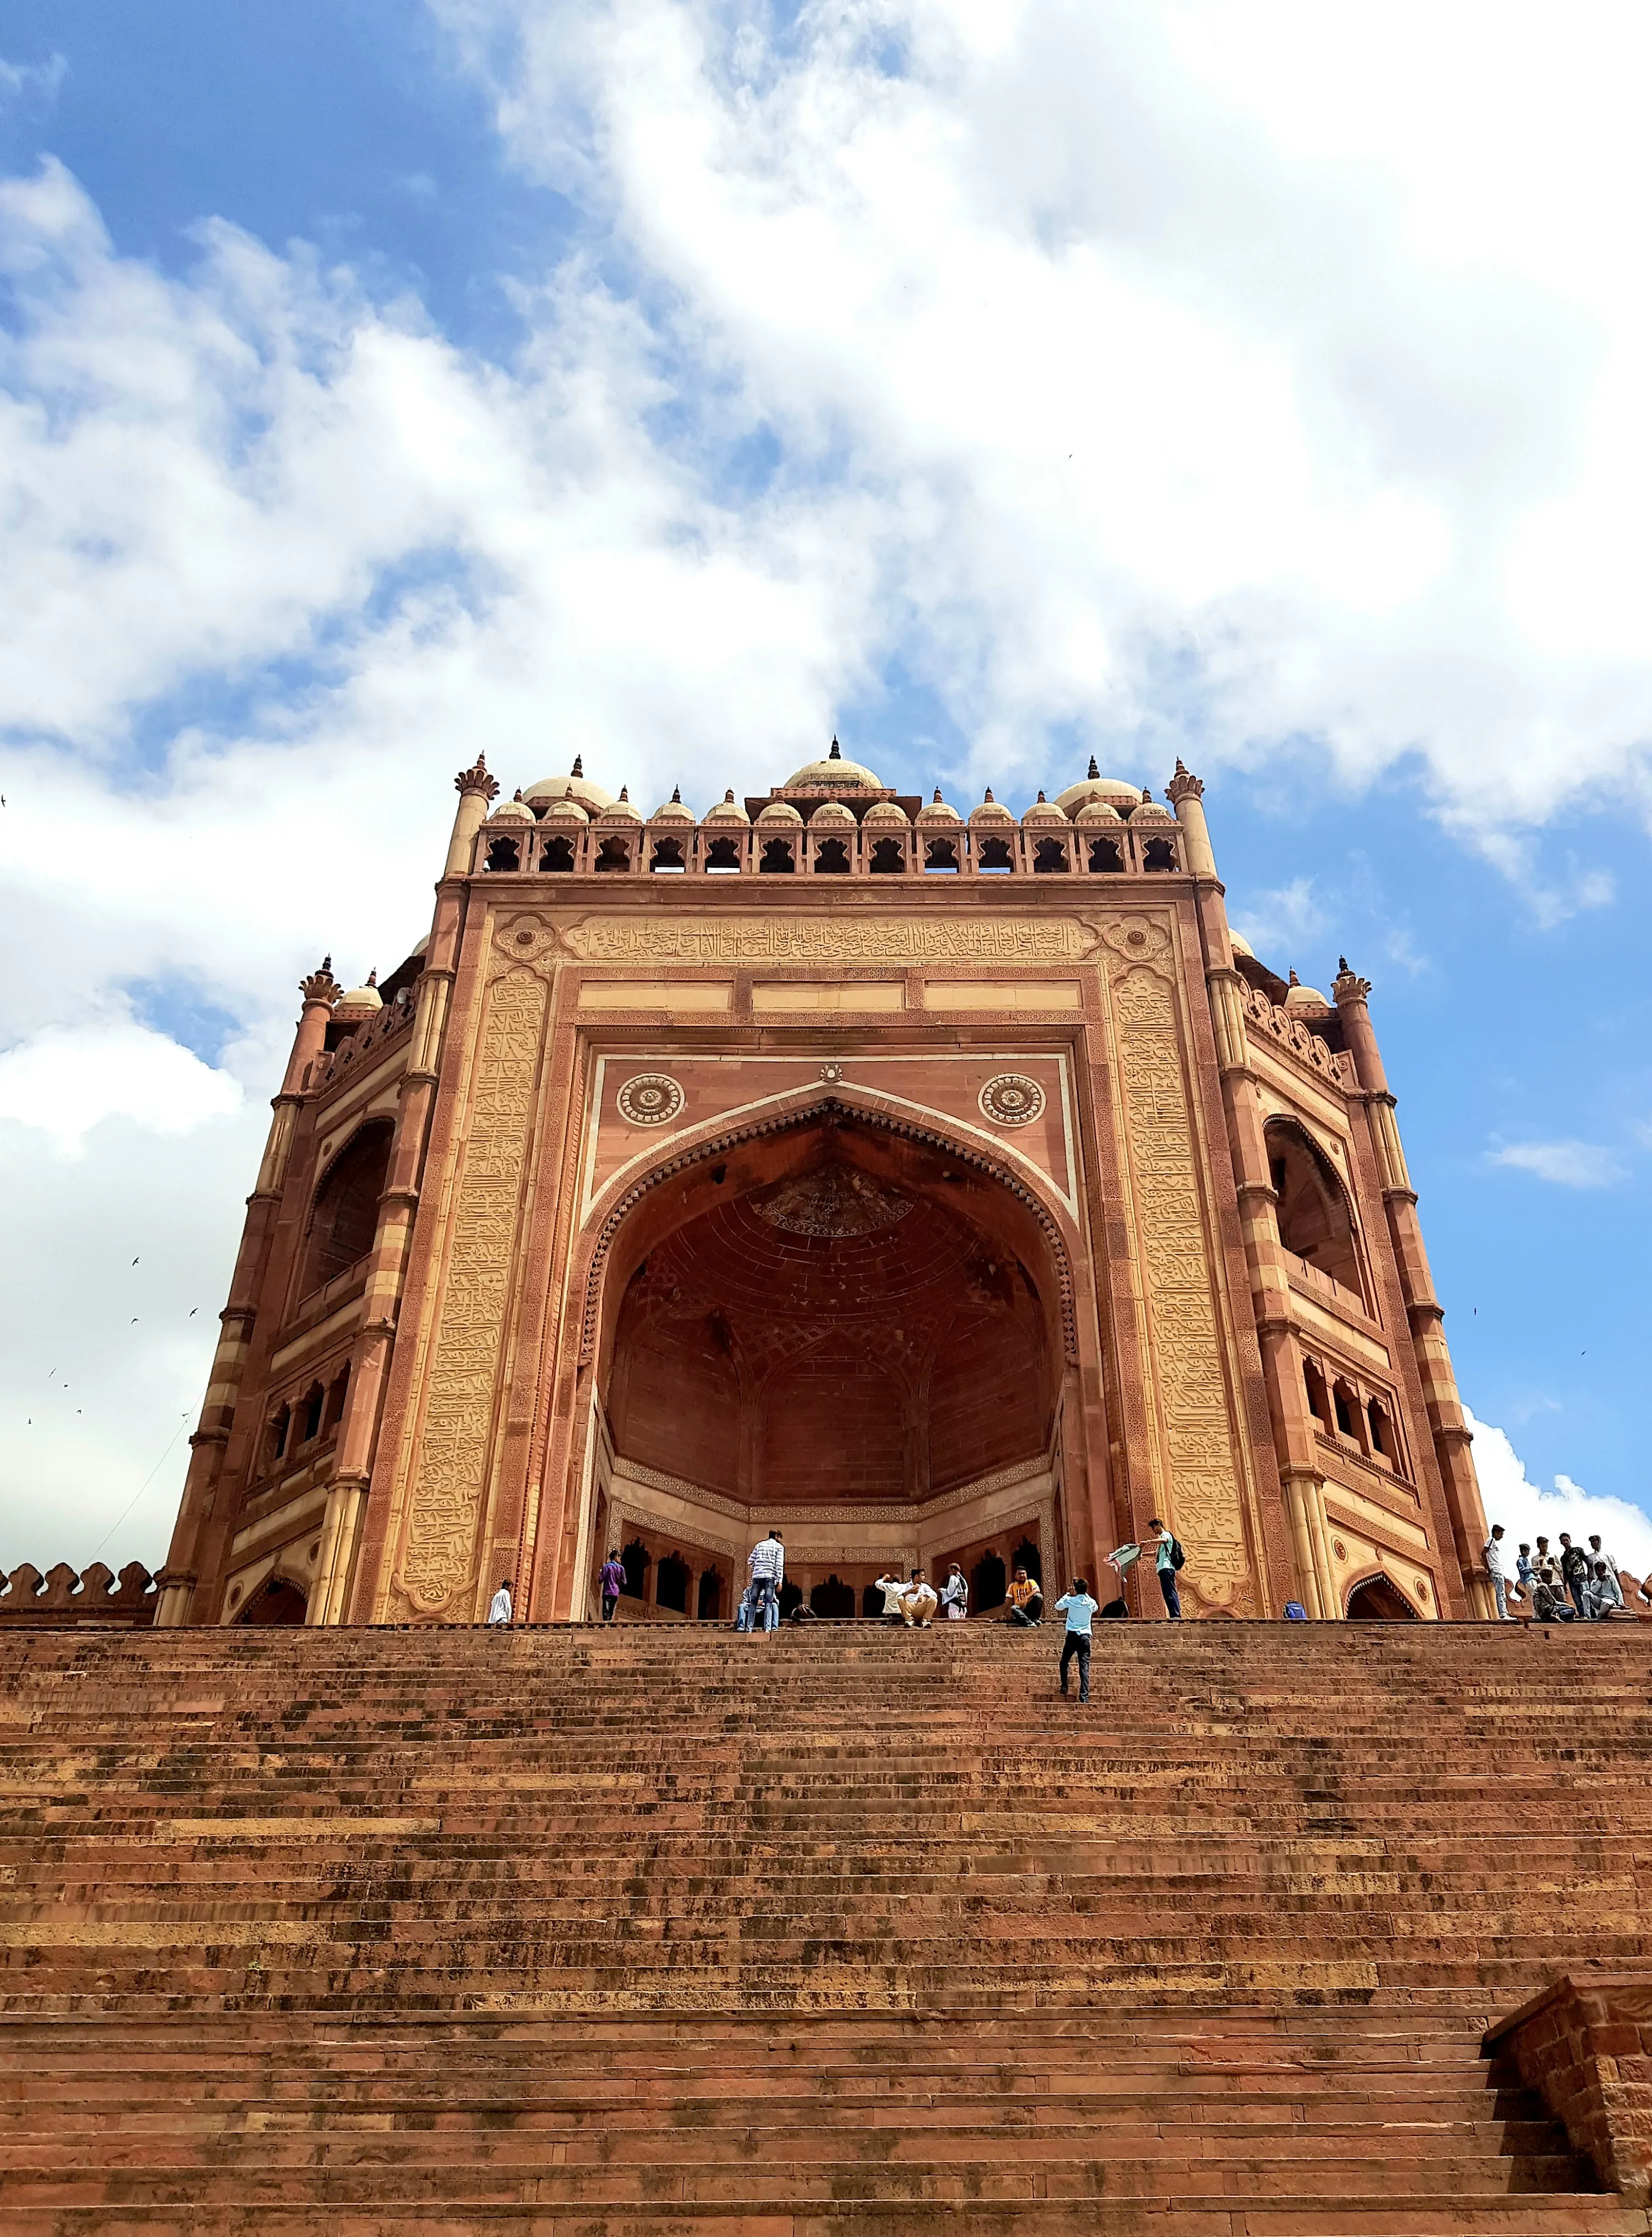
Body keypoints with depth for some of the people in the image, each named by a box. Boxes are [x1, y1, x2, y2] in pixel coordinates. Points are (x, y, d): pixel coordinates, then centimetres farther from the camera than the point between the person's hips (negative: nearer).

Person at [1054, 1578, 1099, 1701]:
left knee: (1064, 1663, 18)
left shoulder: (1071, 1600, -3)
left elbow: (1058, 1607, 16)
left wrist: (1067, 1594, 23)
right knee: (1084, 1667, -4)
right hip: (1085, 1636, 2)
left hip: (1072, 1635, -1)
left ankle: (1064, 1689, 7)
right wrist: (1085, 1593, 28)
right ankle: (1084, 1697, -14)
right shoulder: (1091, 1603, 5)